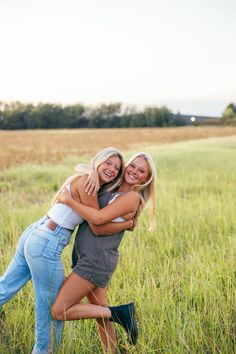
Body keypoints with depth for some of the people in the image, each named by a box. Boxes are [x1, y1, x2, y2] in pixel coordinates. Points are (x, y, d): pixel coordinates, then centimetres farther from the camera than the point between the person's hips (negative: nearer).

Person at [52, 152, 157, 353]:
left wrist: (68, 200, -14)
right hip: (88, 257, 9)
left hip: (96, 260, -9)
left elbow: (98, 219, -23)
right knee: (101, 313, 16)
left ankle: (119, 313, -1)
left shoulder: (133, 197, -13)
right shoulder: (113, 189, 11)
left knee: (59, 312, -7)